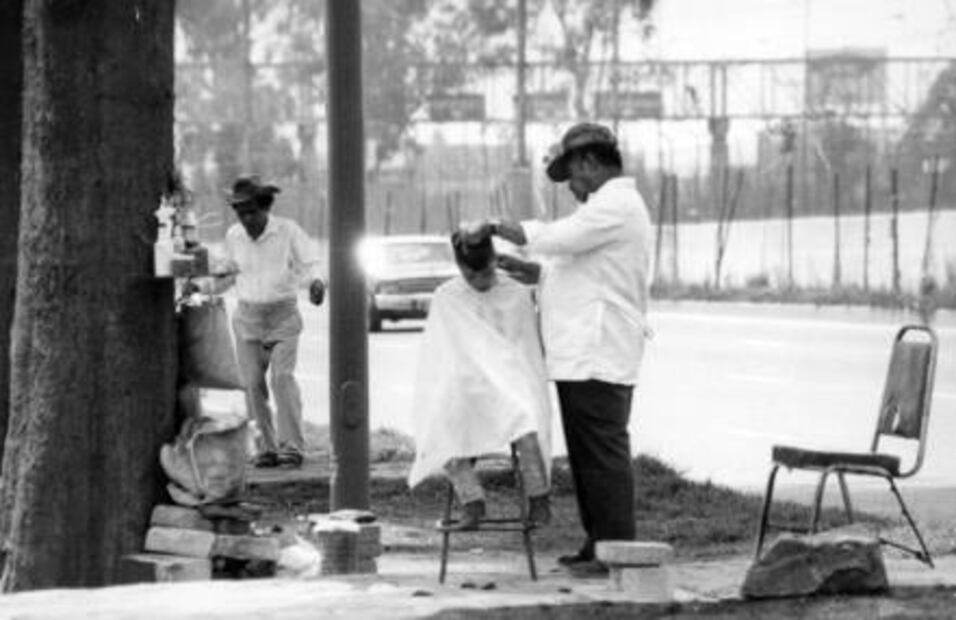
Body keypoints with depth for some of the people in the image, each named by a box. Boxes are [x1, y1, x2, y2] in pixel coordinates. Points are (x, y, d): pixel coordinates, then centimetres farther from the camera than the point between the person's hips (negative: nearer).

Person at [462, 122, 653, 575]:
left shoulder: (615, 205, -11)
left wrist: (495, 227, -9)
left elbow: (555, 237, -20)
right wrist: (522, 269, 16)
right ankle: (598, 544, 18)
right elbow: (568, 270, 26)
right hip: (585, 354, 11)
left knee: (603, 453, -9)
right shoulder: (611, 207, 23)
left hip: (596, 358, -11)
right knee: (589, 454, 13)